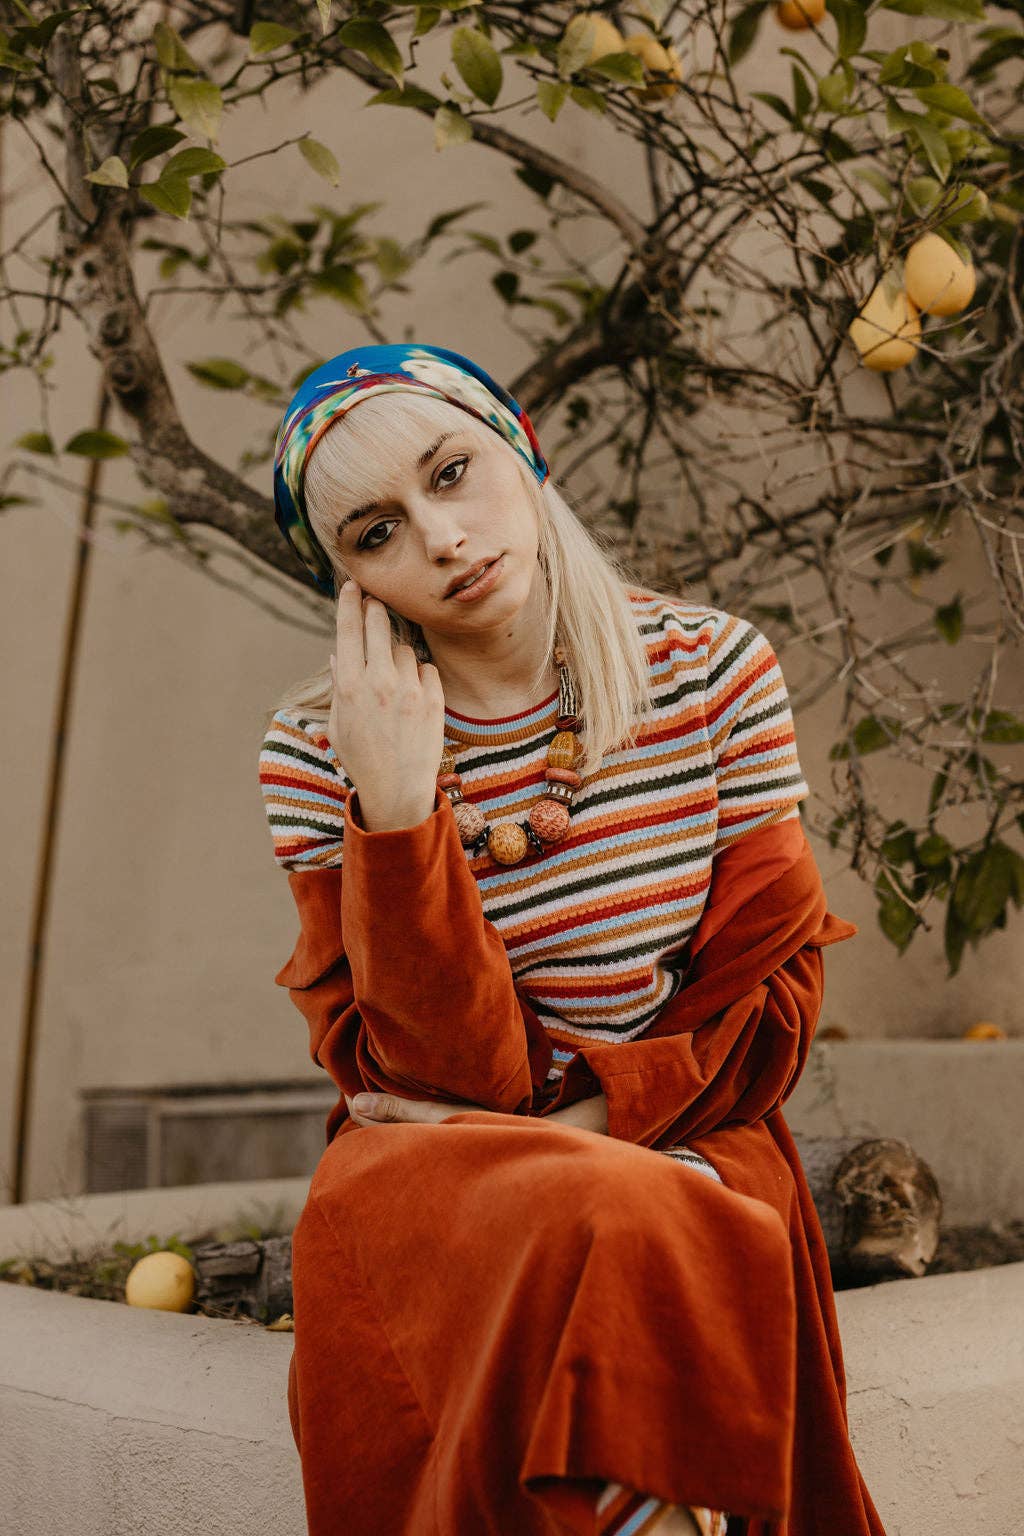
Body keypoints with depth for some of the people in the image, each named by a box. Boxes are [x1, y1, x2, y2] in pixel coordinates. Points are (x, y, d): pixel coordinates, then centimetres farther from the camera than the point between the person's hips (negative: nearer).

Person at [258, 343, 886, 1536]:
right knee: (590, 1226, -32)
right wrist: (398, 812, -24)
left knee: (638, 1228, -32)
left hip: (682, 1144, 1)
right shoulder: (316, 754, -7)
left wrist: (606, 1116, -14)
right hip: (436, 1171, -1)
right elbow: (436, 1074, -13)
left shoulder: (712, 669, -3)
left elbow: (769, 996, 0)